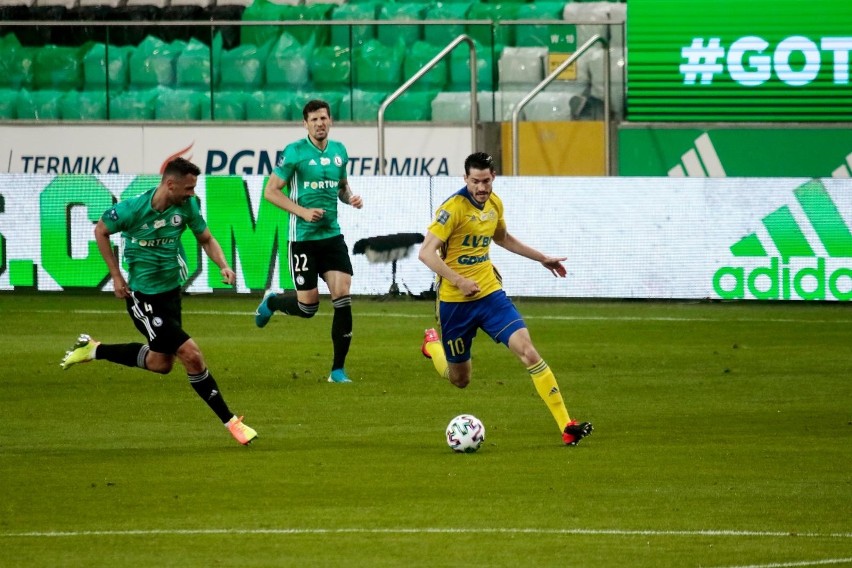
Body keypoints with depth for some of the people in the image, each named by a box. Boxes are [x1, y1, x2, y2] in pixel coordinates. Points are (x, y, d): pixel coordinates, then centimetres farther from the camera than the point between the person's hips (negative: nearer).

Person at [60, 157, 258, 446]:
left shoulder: (187, 205, -8)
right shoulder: (133, 209, -22)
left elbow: (206, 239, 6)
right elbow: (101, 230, -4)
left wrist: (223, 266, -13)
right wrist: (116, 275, -6)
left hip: (171, 290, 7)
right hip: (143, 296, -7)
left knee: (160, 363, 21)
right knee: (191, 355, -13)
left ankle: (93, 350, 37)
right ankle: (230, 422, -4)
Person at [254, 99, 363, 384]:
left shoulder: (339, 150, 8)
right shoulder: (295, 152, -9)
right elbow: (270, 191, -8)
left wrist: (350, 197, 0)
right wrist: (303, 211, -17)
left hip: (332, 235, 4)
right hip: (303, 238, -4)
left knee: (343, 297, -8)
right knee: (308, 305, -3)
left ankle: (338, 369, 0)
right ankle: (271, 302, 33)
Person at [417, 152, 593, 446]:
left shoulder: (494, 204, 4)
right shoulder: (453, 208, -17)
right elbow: (426, 252, -23)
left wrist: (542, 258, 27)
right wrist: (459, 282, -31)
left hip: (490, 292, 4)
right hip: (455, 301, -4)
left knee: (527, 350, -16)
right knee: (460, 380, 10)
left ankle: (566, 426, -19)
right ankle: (432, 344, 46)